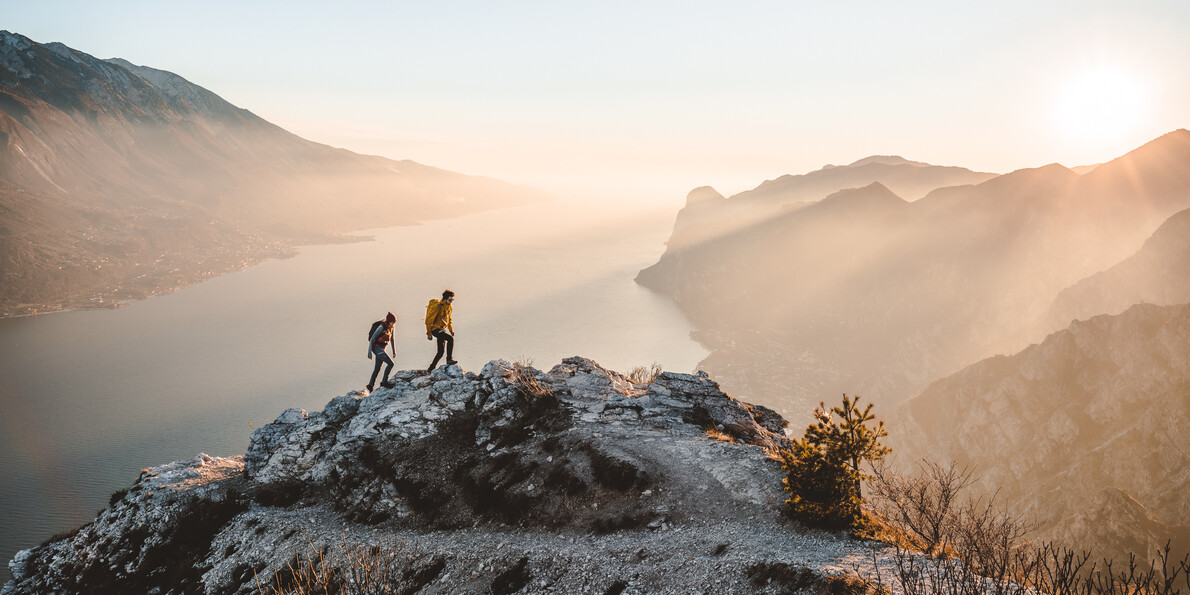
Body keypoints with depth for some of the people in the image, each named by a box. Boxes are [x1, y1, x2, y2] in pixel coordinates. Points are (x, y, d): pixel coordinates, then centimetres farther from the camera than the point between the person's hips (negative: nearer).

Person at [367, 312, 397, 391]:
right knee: (390, 363, -16)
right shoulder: (382, 327, -19)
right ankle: (384, 382, -8)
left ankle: (370, 385, 29)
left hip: (382, 349, 8)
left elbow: (392, 340, 16)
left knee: (377, 368, 17)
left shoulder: (391, 328, 4)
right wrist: (369, 351, -20)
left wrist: (394, 351, 12)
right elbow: (372, 338, -17)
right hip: (377, 348, -8)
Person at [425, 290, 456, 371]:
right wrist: (429, 333, -16)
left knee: (440, 352, 8)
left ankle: (431, 368, 18)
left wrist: (451, 329, 16)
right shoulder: (438, 307, -18)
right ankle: (449, 359, -28)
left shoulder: (450, 307, 7)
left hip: (443, 330, 9)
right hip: (435, 330, -8)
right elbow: (429, 320, -16)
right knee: (450, 339, -29)